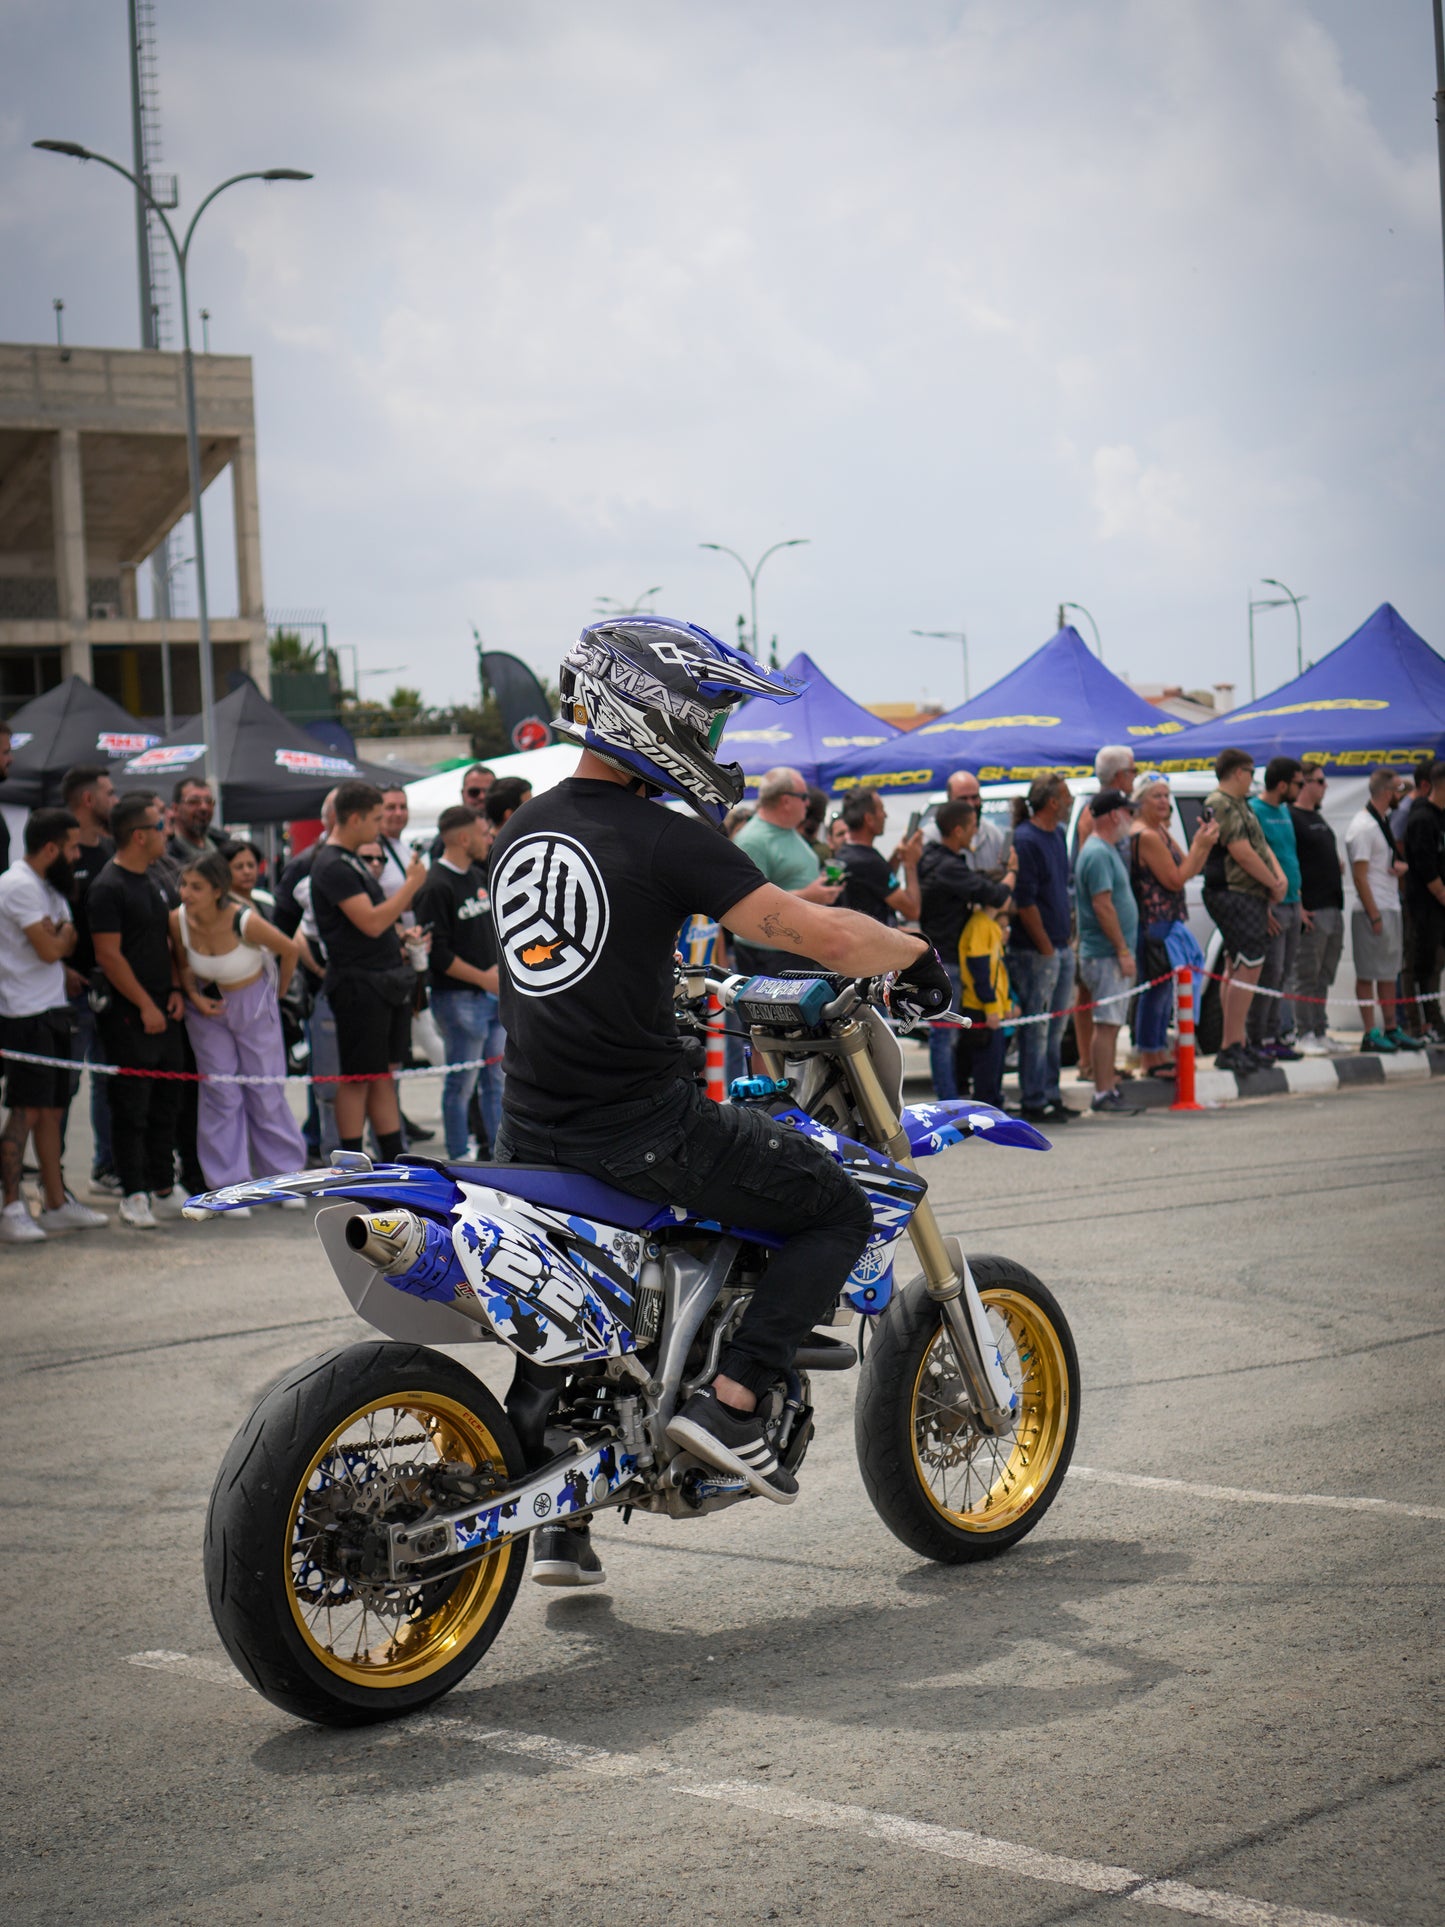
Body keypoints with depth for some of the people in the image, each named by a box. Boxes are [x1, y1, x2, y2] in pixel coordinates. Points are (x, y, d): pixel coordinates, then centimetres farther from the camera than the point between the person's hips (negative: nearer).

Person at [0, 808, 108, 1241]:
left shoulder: (48, 885, 17)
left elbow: (67, 943, 17)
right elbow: (49, 949, -17)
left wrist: (57, 935, -4)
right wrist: (62, 933, 3)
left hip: (52, 1010, 10)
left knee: (52, 1109, 12)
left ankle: (57, 1203, 17)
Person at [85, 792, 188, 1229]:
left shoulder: (157, 878, 13)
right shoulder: (108, 888, -14)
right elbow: (109, 955, -16)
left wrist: (175, 989, 7)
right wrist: (145, 1005, -15)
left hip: (163, 1009, 8)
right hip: (128, 1014, -8)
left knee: (166, 1103, 12)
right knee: (131, 1107, -3)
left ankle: (163, 1188, 20)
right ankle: (133, 1194, 3)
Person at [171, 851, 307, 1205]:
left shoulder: (245, 922, -28)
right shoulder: (178, 920, -18)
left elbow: (289, 950, -9)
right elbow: (183, 965, 2)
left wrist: (278, 991, 3)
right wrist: (194, 996, -14)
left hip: (254, 1005, -2)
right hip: (208, 1008, 2)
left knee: (266, 1092, 2)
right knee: (220, 1095, 0)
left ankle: (284, 1175, 17)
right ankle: (229, 1186, 6)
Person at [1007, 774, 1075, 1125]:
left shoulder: (1057, 836, 13)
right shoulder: (1025, 840, -15)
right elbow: (1025, 902, -18)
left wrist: (1065, 941, 14)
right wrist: (1046, 948, -16)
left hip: (1060, 948, 9)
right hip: (1036, 951, -9)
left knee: (1055, 1028, 14)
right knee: (1036, 1029, -4)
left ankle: (1052, 1095, 21)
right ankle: (1034, 1102, 1)